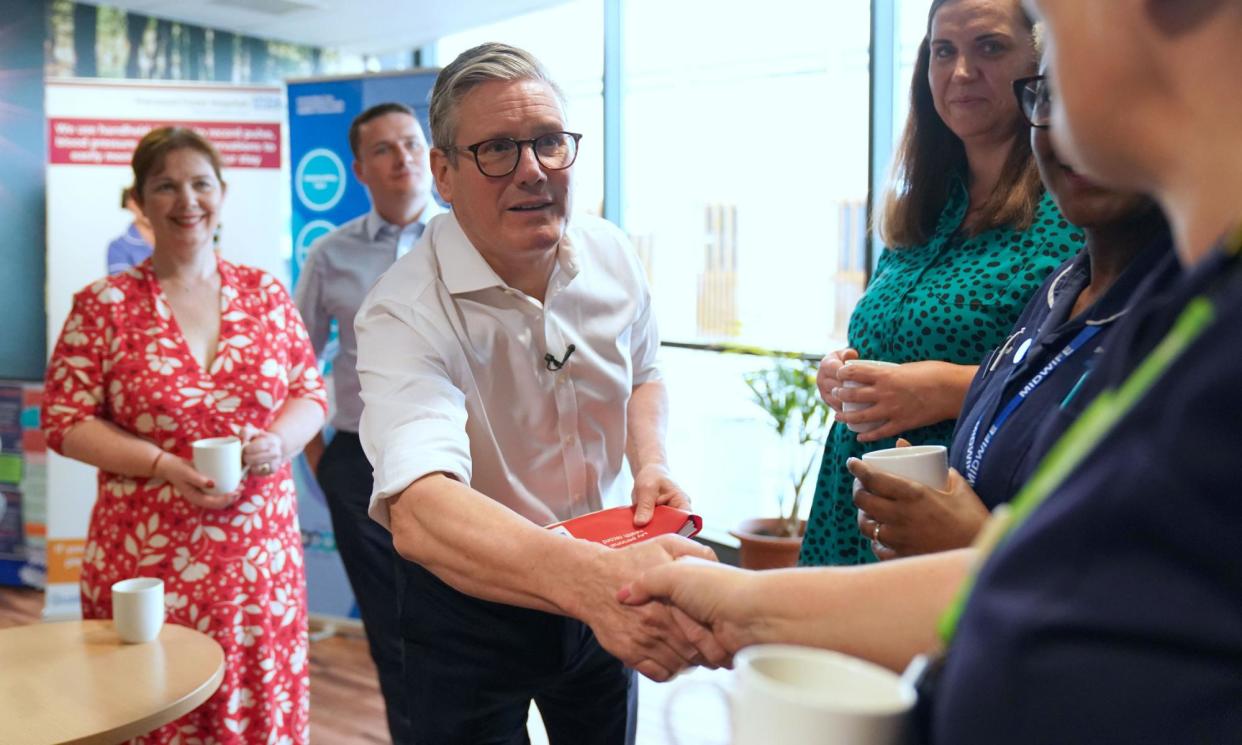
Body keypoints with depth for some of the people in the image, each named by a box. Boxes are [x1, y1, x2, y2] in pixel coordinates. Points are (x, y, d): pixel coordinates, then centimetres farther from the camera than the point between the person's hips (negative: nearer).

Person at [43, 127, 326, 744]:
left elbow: (311, 393, 11)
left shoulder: (264, 293, 7)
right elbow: (64, 422, -1)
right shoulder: (104, 305, -1)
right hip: (147, 556, -2)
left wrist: (278, 442, -10)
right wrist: (163, 466, -14)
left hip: (259, 550, 2)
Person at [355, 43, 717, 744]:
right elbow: (418, 510, -44)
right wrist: (591, 578, -60)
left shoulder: (612, 255, -9)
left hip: (601, 584, 5)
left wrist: (651, 461, -10)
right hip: (468, 606, -5)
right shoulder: (405, 314, -27)